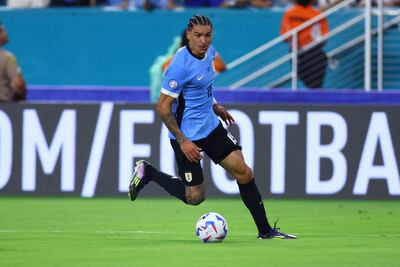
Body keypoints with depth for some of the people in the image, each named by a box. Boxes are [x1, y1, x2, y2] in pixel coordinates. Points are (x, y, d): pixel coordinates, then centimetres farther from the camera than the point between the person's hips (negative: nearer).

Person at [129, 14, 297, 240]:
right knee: (195, 198, 0)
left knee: (244, 174, 2)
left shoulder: (209, 53, 1)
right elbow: (163, 107, -22)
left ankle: (265, 230, 12)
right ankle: (147, 173, 19)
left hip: (211, 126, 8)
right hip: (188, 136, -8)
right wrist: (182, 141, -21)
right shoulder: (181, 65, -25)